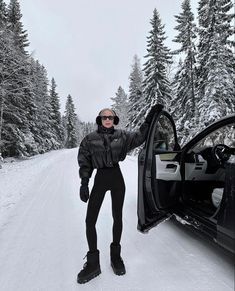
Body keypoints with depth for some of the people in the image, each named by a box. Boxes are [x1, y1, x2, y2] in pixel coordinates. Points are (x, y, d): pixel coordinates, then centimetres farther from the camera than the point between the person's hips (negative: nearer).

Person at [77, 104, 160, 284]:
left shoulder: (122, 136, 4)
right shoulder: (90, 139, 0)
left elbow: (139, 136, 13)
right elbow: (84, 162, -1)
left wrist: (149, 118, 7)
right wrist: (84, 183, -9)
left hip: (117, 178, 1)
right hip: (100, 178, -1)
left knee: (117, 217, 9)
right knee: (90, 220, -3)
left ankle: (116, 255, 30)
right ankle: (93, 263, 14)